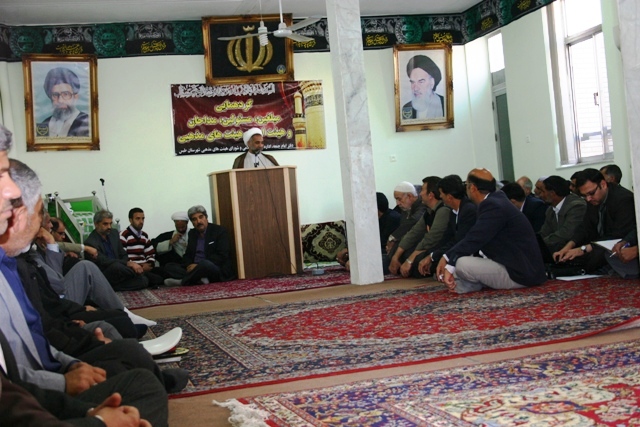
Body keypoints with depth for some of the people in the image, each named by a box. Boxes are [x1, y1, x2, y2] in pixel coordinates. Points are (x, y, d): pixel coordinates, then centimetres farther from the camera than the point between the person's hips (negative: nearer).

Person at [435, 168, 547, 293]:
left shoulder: (493, 206, -21)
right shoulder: (495, 200, 8)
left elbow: (473, 240, -25)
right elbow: (473, 238, 7)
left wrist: (449, 265, -18)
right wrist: (447, 257, -1)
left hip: (521, 273, -10)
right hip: (515, 264, 10)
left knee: (462, 264, -24)